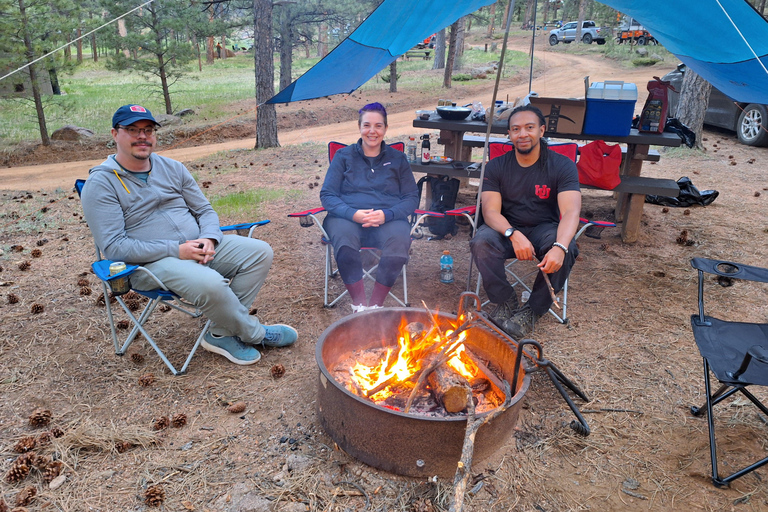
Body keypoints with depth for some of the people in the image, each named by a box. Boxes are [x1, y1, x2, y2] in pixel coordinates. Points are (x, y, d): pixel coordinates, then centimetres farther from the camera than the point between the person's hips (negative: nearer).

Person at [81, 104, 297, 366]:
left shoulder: (172, 167, 11)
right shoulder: (100, 184, -6)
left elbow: (205, 210, 14)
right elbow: (113, 246, -14)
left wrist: (209, 239, -10)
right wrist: (176, 250, -20)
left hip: (199, 247, 7)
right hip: (151, 264, -6)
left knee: (260, 252, -11)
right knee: (210, 284, -34)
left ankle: (221, 334, -11)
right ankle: (256, 334, -4)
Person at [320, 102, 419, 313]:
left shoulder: (397, 159, 19)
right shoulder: (343, 156, 17)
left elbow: (411, 198, 10)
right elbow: (327, 195, 8)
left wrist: (386, 214, -12)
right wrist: (353, 214, -13)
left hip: (389, 219, 1)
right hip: (347, 217, 0)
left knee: (398, 243, -35)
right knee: (345, 241, -37)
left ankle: (375, 305, -23)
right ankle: (360, 306, -27)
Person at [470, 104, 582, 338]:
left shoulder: (562, 166, -9)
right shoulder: (497, 166, -3)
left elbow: (570, 212, -22)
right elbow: (491, 211, -14)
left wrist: (559, 246, -43)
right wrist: (514, 235, -35)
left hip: (545, 229, 0)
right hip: (507, 229, 1)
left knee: (568, 250, -33)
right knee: (481, 242, -31)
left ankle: (533, 310, -12)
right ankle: (506, 301, -9)